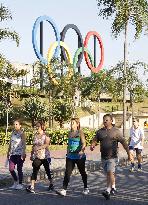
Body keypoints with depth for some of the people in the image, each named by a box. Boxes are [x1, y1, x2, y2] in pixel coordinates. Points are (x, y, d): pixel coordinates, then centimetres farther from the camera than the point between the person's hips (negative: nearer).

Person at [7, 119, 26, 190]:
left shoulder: (22, 133, -6)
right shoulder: (13, 133, 11)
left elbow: (24, 144, -11)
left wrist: (23, 154, -19)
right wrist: (8, 152, 19)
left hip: (20, 154, -6)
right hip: (13, 154, 6)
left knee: (19, 169, 0)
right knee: (11, 169, 0)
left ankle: (20, 184, 13)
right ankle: (16, 181, 22)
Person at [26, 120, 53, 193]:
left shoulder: (46, 135, -7)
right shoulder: (35, 135, 9)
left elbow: (46, 144, -23)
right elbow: (33, 146, 15)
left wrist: (39, 148, -36)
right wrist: (32, 154, 12)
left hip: (45, 156, -4)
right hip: (36, 156, 4)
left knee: (47, 170, 9)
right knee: (35, 171, -7)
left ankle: (51, 184, 28)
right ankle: (32, 187, -13)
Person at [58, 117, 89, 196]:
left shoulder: (80, 132, -6)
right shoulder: (70, 133, 11)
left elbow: (84, 143, -17)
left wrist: (82, 151, -34)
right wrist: (67, 153, 18)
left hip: (79, 156, -4)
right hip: (70, 156, 5)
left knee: (82, 172, 11)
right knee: (67, 173, -7)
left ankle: (86, 188, 28)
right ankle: (64, 190, -12)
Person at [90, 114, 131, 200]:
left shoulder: (116, 131, -2)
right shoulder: (100, 131, 9)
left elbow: (124, 143, -1)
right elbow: (95, 140, 5)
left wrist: (129, 153, -3)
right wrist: (92, 145, -18)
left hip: (112, 156, -5)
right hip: (103, 156, 5)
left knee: (110, 172, -17)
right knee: (109, 173, 15)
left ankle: (108, 191, -20)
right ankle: (113, 187, 34)